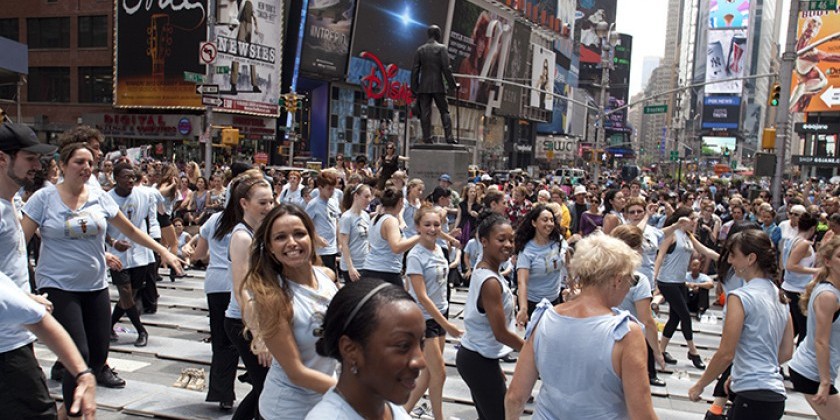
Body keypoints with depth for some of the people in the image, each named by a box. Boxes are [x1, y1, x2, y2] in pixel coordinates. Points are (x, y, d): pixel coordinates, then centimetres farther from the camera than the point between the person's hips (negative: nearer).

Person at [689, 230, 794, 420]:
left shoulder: (740, 297, -13)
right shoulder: (779, 296, 11)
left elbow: (726, 354, -14)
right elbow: (786, 352, 15)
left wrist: (699, 385, -2)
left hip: (753, 396, -8)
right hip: (775, 393, 8)